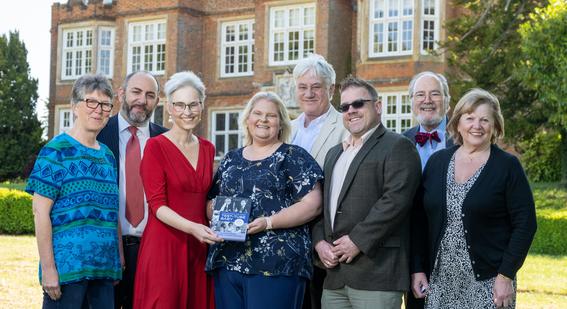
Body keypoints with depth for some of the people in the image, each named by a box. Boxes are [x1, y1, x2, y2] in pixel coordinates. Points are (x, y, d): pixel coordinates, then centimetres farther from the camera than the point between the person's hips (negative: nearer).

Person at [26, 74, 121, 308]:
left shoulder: (108, 156, 14)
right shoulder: (56, 151, -5)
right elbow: (40, 212, -10)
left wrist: (119, 261, 12)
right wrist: (48, 268, -15)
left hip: (104, 268, 6)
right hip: (66, 267, -6)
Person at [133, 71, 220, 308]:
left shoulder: (207, 148, 12)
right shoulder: (156, 146, -5)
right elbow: (157, 204, -11)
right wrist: (191, 227, -25)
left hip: (199, 245, 5)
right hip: (164, 244, -5)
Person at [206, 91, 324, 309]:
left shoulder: (294, 157, 1)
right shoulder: (231, 159, 17)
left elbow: (312, 205, -7)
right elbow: (211, 202, 19)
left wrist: (268, 222, -16)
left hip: (275, 264, -5)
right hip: (227, 261, 5)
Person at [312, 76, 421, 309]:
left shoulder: (397, 146, -1)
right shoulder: (334, 153, 24)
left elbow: (396, 200, -14)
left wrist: (357, 241, -15)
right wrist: (319, 242, 3)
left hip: (376, 272, -7)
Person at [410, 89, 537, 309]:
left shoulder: (508, 166, -3)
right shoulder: (437, 161, 7)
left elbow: (525, 224, -5)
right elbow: (420, 220, 9)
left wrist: (506, 276, -12)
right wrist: (417, 269, 4)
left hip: (489, 283, -3)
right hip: (440, 282, 3)